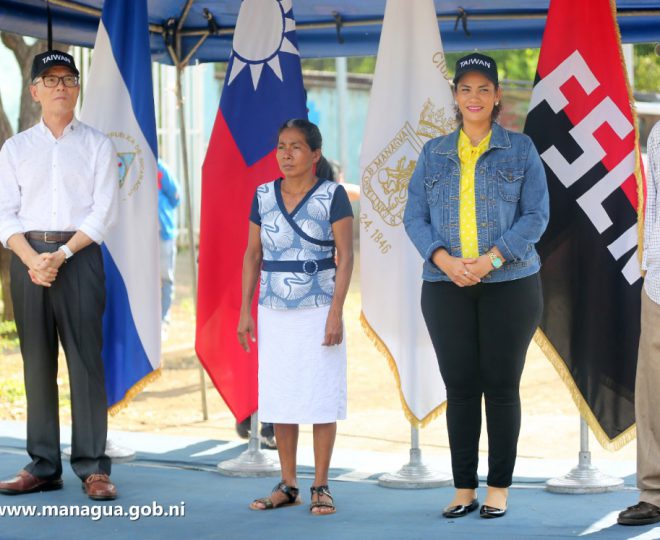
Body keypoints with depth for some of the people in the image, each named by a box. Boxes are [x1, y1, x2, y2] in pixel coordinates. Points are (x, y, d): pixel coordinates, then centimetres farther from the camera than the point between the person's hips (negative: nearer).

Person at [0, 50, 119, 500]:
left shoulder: (98, 146, 7)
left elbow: (104, 212, -1)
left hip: (79, 256, -2)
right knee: (37, 363, 4)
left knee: (85, 360, -6)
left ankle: (94, 468, -4)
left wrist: (61, 255, -12)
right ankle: (43, 466, 9)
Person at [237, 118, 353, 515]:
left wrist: (336, 312, -14)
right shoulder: (264, 196, 6)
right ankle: (288, 486, 15)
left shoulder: (332, 196, -5)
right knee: (279, 399, 6)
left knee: (321, 397, -1)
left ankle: (321, 487, 8)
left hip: (318, 312, -4)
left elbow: (346, 256, -7)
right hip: (274, 314, 4)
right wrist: (246, 310, 6)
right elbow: (253, 255, 11)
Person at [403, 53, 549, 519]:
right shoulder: (434, 153, 10)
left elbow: (536, 215, -4)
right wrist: (444, 260, -13)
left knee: (501, 385, 0)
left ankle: (499, 488, 8)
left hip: (509, 284, -2)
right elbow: (415, 217, 4)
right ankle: (464, 488, 10)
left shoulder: (520, 149, 3)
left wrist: (492, 259, -16)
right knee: (460, 387, 3)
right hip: (447, 287, 2)